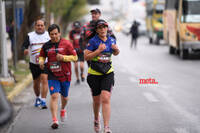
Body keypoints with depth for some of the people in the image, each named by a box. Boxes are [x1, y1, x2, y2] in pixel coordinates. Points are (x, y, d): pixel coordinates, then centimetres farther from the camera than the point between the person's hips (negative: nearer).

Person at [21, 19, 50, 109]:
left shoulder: (49, 35, 5)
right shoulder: (30, 36, 4)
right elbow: (24, 45, -2)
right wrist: (25, 50, -24)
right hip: (34, 63, 2)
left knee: (44, 80, -17)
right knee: (36, 82, 13)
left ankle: (43, 101, -17)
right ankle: (38, 98, 38)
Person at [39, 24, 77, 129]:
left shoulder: (66, 44, -5)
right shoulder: (46, 46, 3)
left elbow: (75, 57, -4)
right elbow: (42, 56, 19)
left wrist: (63, 57, -19)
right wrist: (41, 62, -4)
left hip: (65, 75, 0)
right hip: (52, 75, 0)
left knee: (64, 96, 16)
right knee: (54, 96, -14)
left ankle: (63, 110, 49)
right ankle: (54, 120, -15)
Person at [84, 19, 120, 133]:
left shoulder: (111, 40, 5)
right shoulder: (93, 41, -7)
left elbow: (115, 53, 23)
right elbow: (86, 57, -10)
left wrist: (116, 50, 0)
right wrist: (98, 50, -21)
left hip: (108, 73, 1)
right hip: (94, 74, -1)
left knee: (106, 99, -14)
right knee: (97, 101, 11)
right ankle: (96, 119, 42)